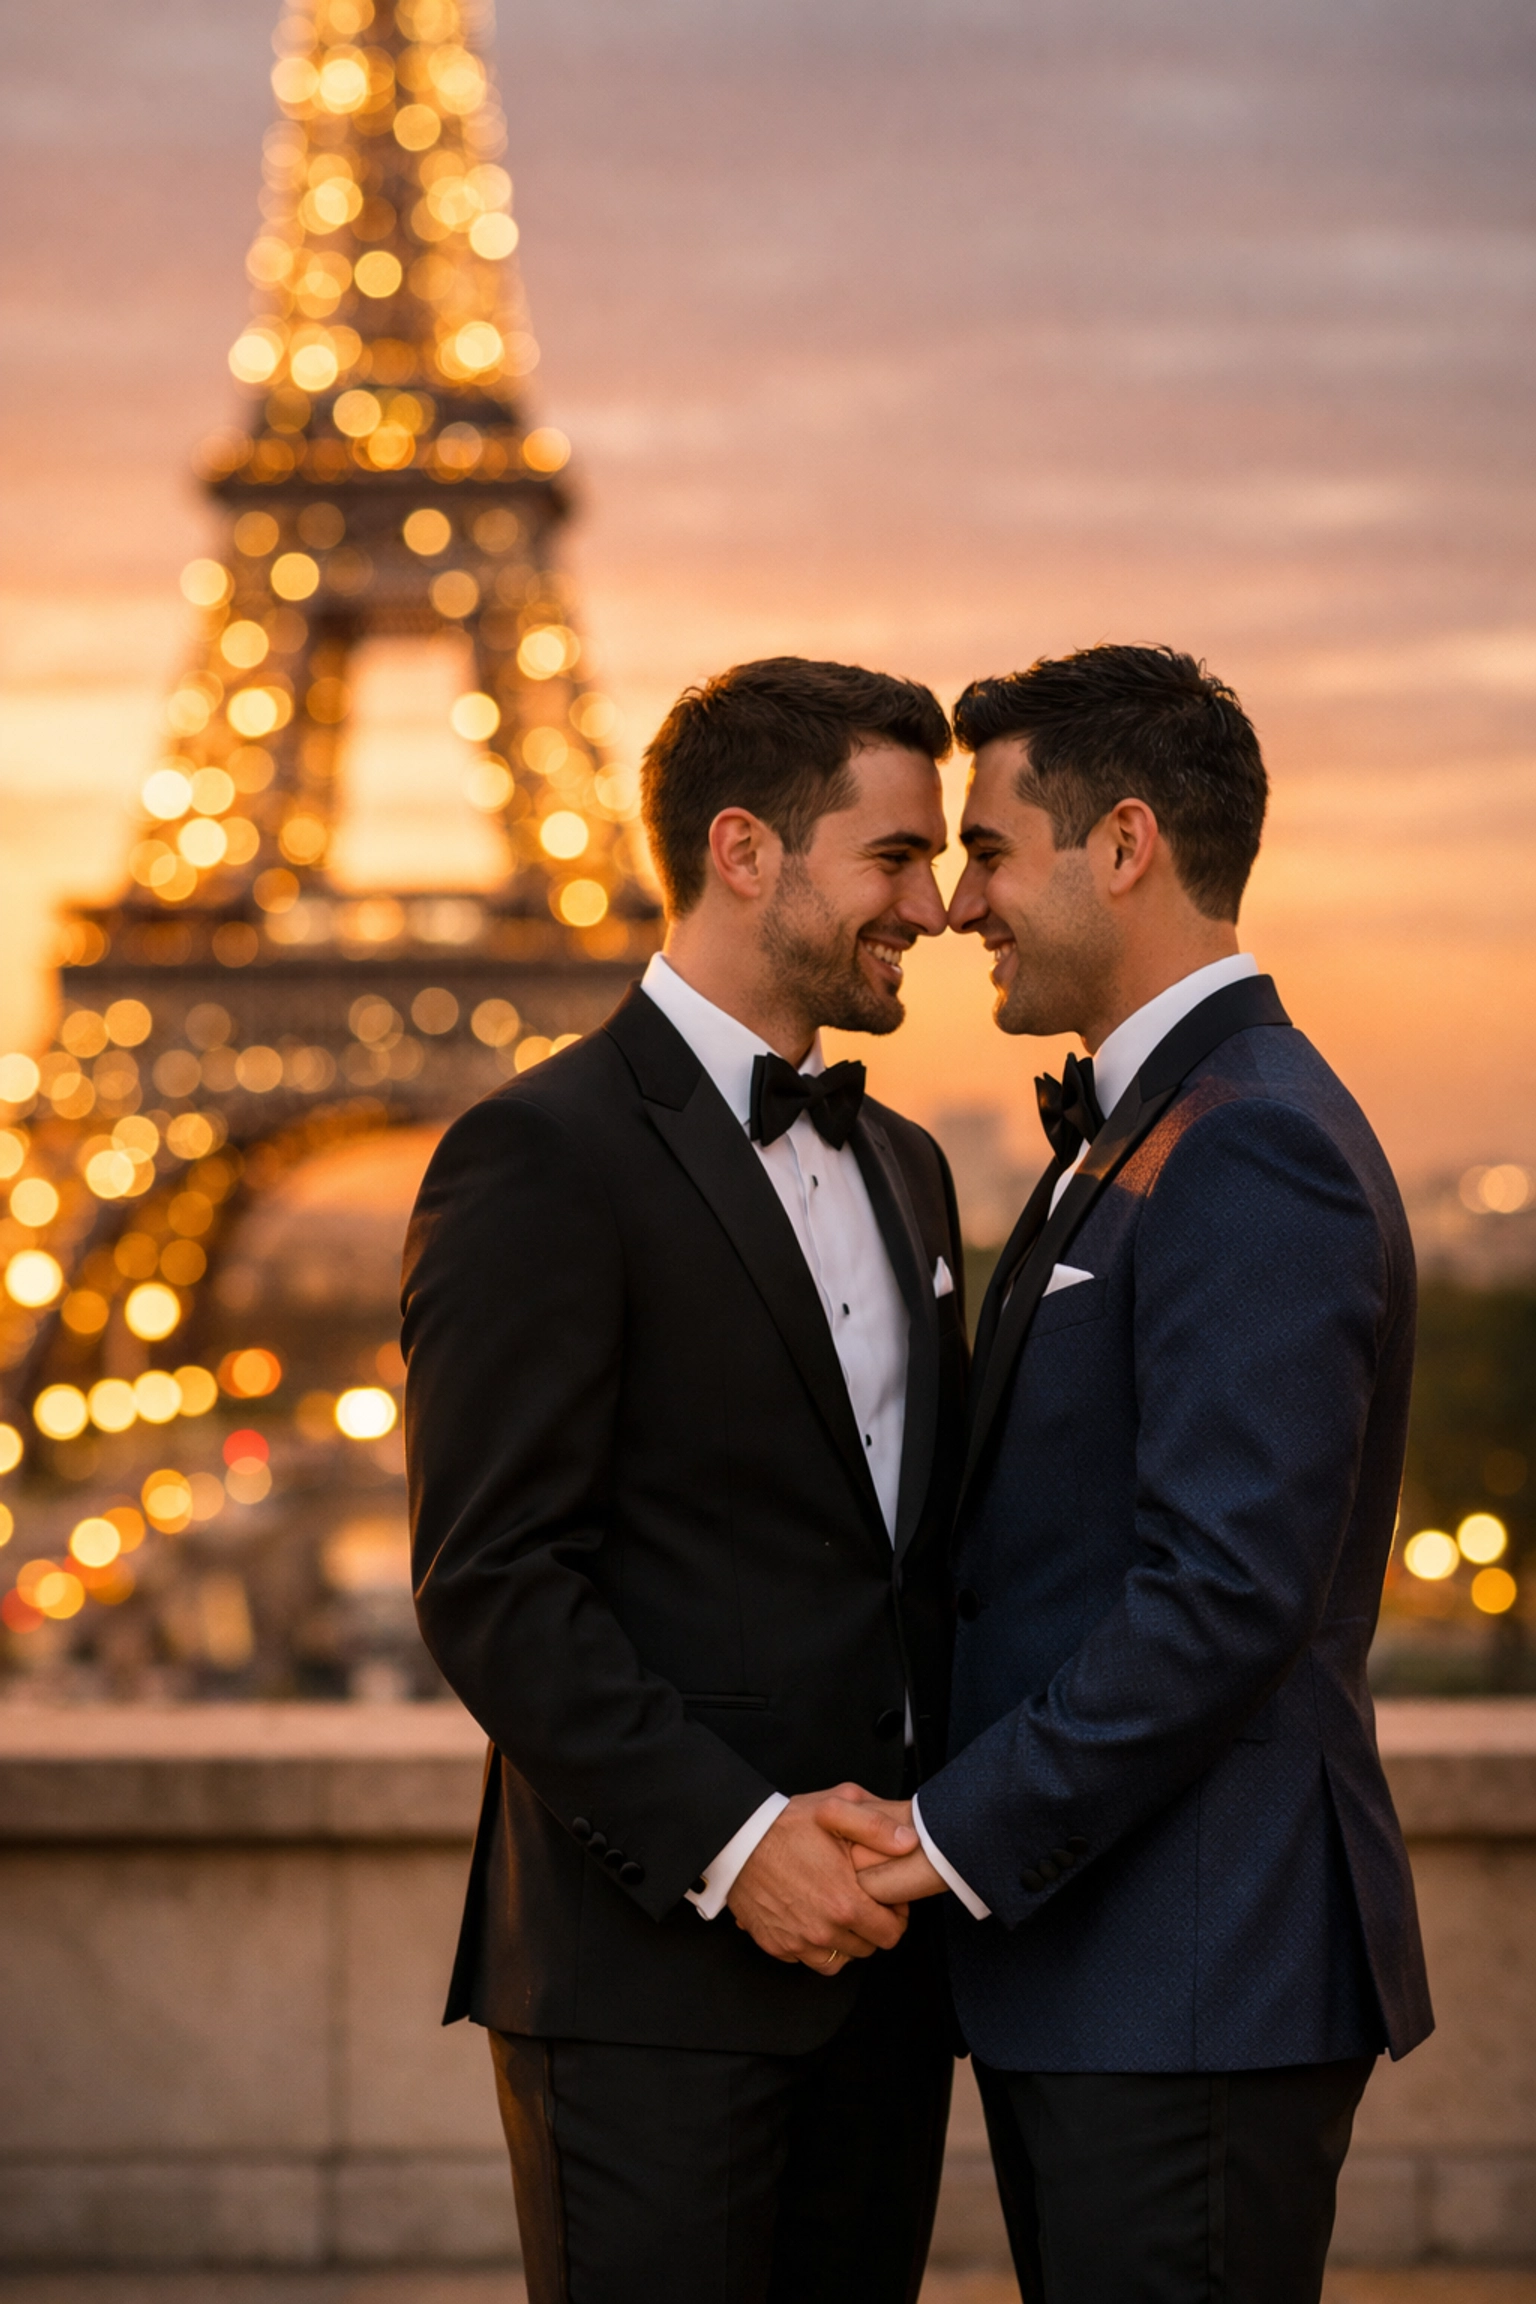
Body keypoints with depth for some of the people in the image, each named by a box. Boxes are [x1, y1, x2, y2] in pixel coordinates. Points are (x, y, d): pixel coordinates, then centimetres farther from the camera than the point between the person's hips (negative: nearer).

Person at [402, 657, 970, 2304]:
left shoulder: (901, 1167, 18)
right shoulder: (542, 1159, -8)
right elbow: (491, 1582, -14)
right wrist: (728, 1838, -20)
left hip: (880, 1952, 8)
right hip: (652, 1976, -7)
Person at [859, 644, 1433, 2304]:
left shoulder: (1252, 1151, -16)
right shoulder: (1129, 1135, 18)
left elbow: (1228, 1590, -22)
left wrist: (969, 1838, -17)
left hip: (1197, 1988, -10)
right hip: (1085, 1977, 10)